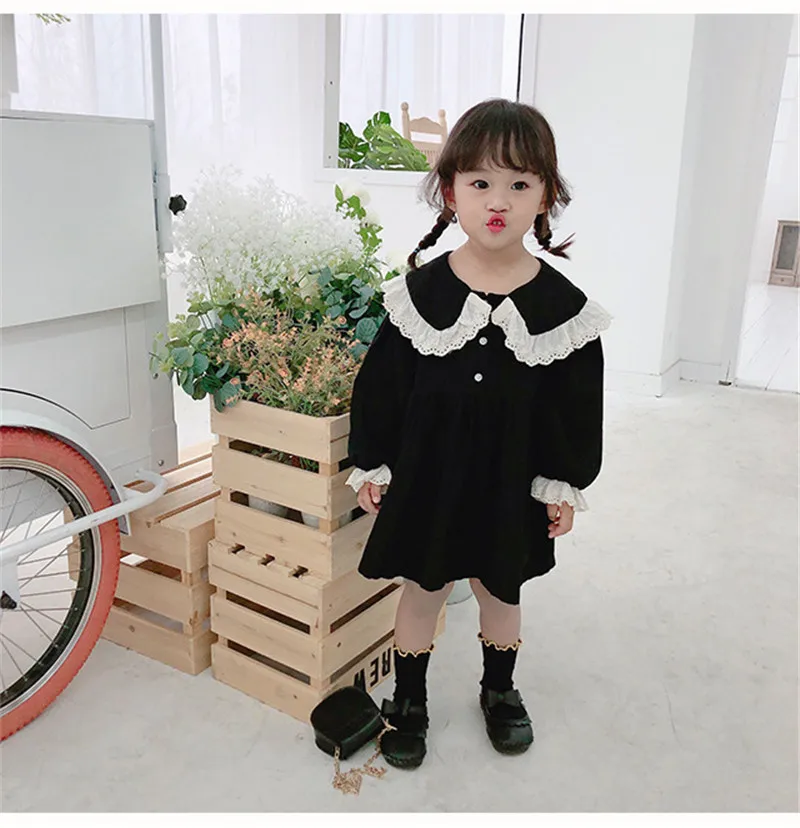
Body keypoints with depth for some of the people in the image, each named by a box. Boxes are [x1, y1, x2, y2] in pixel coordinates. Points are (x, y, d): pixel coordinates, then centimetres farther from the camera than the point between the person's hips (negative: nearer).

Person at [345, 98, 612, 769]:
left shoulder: (562, 305, -8)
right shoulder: (420, 292, -9)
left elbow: (577, 406, -1)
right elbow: (382, 386, -3)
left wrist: (566, 485, 1)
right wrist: (372, 466, -1)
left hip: (511, 481, 1)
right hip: (427, 473, 0)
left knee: (500, 589, 20)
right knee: (423, 587, 14)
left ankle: (500, 689, 47)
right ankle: (409, 701, 37)